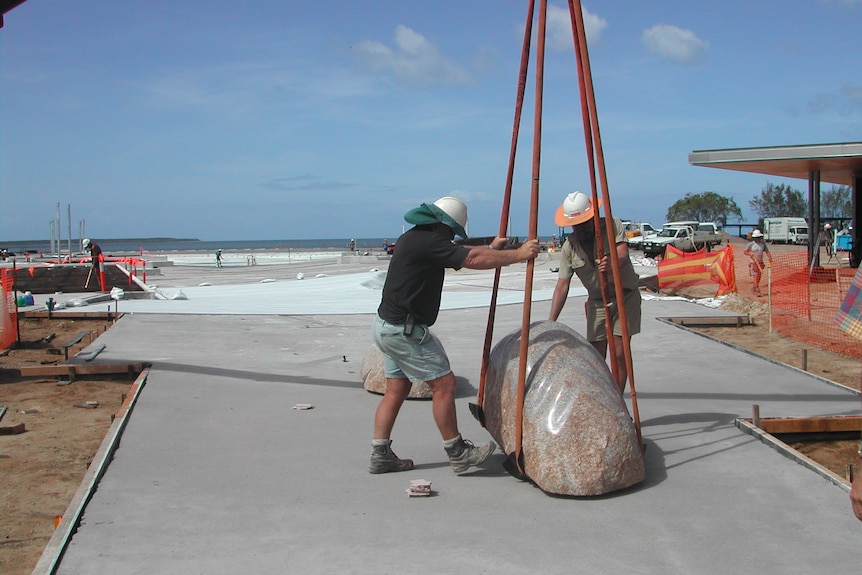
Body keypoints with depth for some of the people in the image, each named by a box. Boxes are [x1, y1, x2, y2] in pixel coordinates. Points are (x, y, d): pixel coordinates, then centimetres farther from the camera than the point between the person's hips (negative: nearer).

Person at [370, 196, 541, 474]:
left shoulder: (415, 237, 13)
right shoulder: (428, 242, -18)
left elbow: (460, 252, 25)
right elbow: (473, 259, -23)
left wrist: (491, 249, 23)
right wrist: (519, 254, -17)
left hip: (386, 325, 11)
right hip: (404, 330, -11)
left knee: (396, 389, 14)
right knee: (443, 383, -3)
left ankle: (380, 455, 16)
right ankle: (458, 453, 4)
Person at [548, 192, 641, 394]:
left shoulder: (613, 226, -15)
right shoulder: (569, 246, -10)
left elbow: (623, 256, -30)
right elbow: (562, 285, -12)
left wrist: (611, 264, -55)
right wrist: (550, 322, -21)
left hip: (625, 295, -2)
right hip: (597, 300, 3)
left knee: (619, 353, -11)